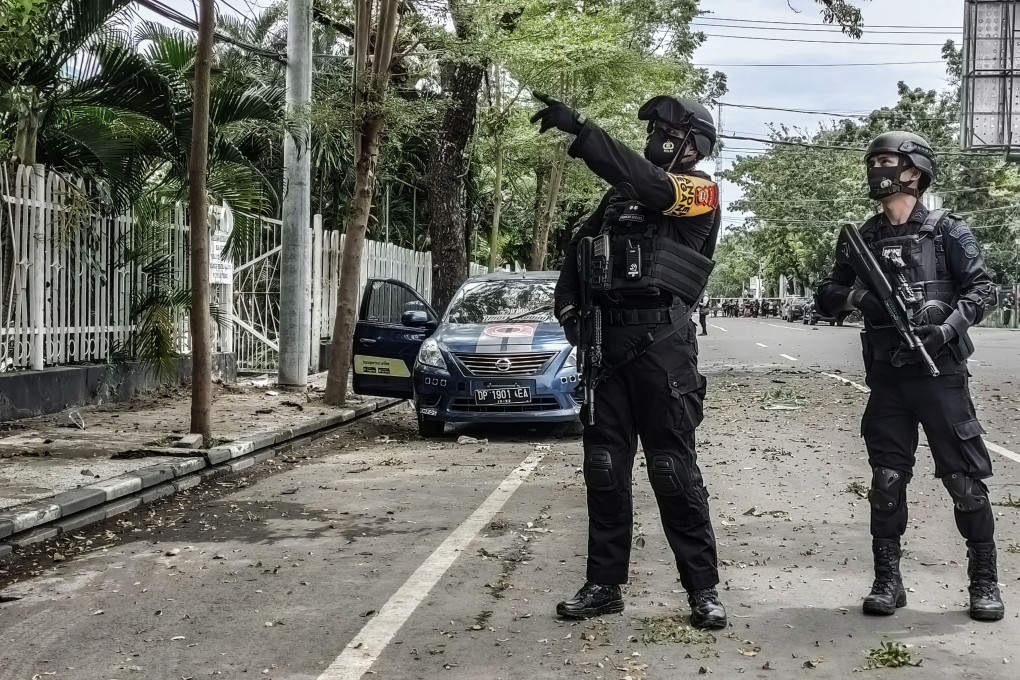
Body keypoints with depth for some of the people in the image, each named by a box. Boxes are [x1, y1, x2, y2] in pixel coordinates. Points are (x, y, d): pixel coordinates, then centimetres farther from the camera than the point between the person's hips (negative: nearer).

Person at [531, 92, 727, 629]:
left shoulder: (700, 190, -1)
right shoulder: (622, 193, 20)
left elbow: (648, 185, -20)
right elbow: (580, 248, 20)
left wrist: (579, 129, -24)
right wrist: (568, 306, 2)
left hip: (662, 341, -6)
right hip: (607, 338, 6)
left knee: (673, 468, -5)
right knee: (604, 465, 7)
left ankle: (703, 588, 5)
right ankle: (605, 584, 16)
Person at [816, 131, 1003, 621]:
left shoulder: (947, 231, 0)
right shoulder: (861, 239, 11)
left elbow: (982, 288, -3)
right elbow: (827, 297, 11)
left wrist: (948, 327, -18)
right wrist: (853, 296, -11)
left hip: (940, 371, -3)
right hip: (887, 377, 3)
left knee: (965, 479, 0)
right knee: (887, 480, 4)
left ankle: (984, 582, 11)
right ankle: (887, 582, 13)